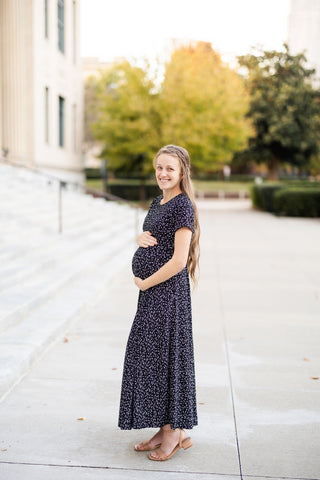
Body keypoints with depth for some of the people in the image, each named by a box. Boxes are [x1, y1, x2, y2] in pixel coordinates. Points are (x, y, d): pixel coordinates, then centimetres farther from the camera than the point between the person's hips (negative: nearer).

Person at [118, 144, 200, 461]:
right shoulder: (157, 202, 13)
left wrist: (145, 282, -11)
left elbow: (179, 260, -19)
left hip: (168, 290, -9)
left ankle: (176, 431, 14)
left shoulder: (182, 205, -14)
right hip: (151, 290, 9)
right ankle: (166, 430, 23)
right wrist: (140, 238, 0)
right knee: (151, 355, 12)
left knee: (164, 354, -1)